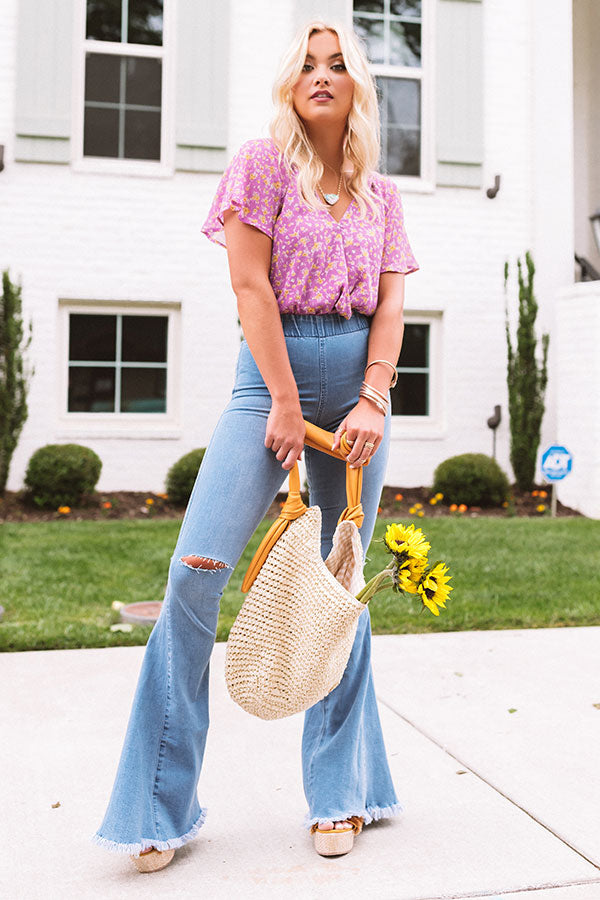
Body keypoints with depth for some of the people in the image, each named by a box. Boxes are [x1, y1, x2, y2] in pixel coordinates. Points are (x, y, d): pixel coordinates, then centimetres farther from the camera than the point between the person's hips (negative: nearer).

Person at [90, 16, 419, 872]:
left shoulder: (381, 193, 15)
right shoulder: (262, 163, 5)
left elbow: (390, 303, 7)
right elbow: (252, 285, -6)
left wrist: (372, 401, -9)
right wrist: (286, 403, -13)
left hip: (359, 379, 3)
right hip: (274, 369, -3)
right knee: (198, 569, -14)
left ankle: (341, 792, 16)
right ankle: (163, 806, -2)